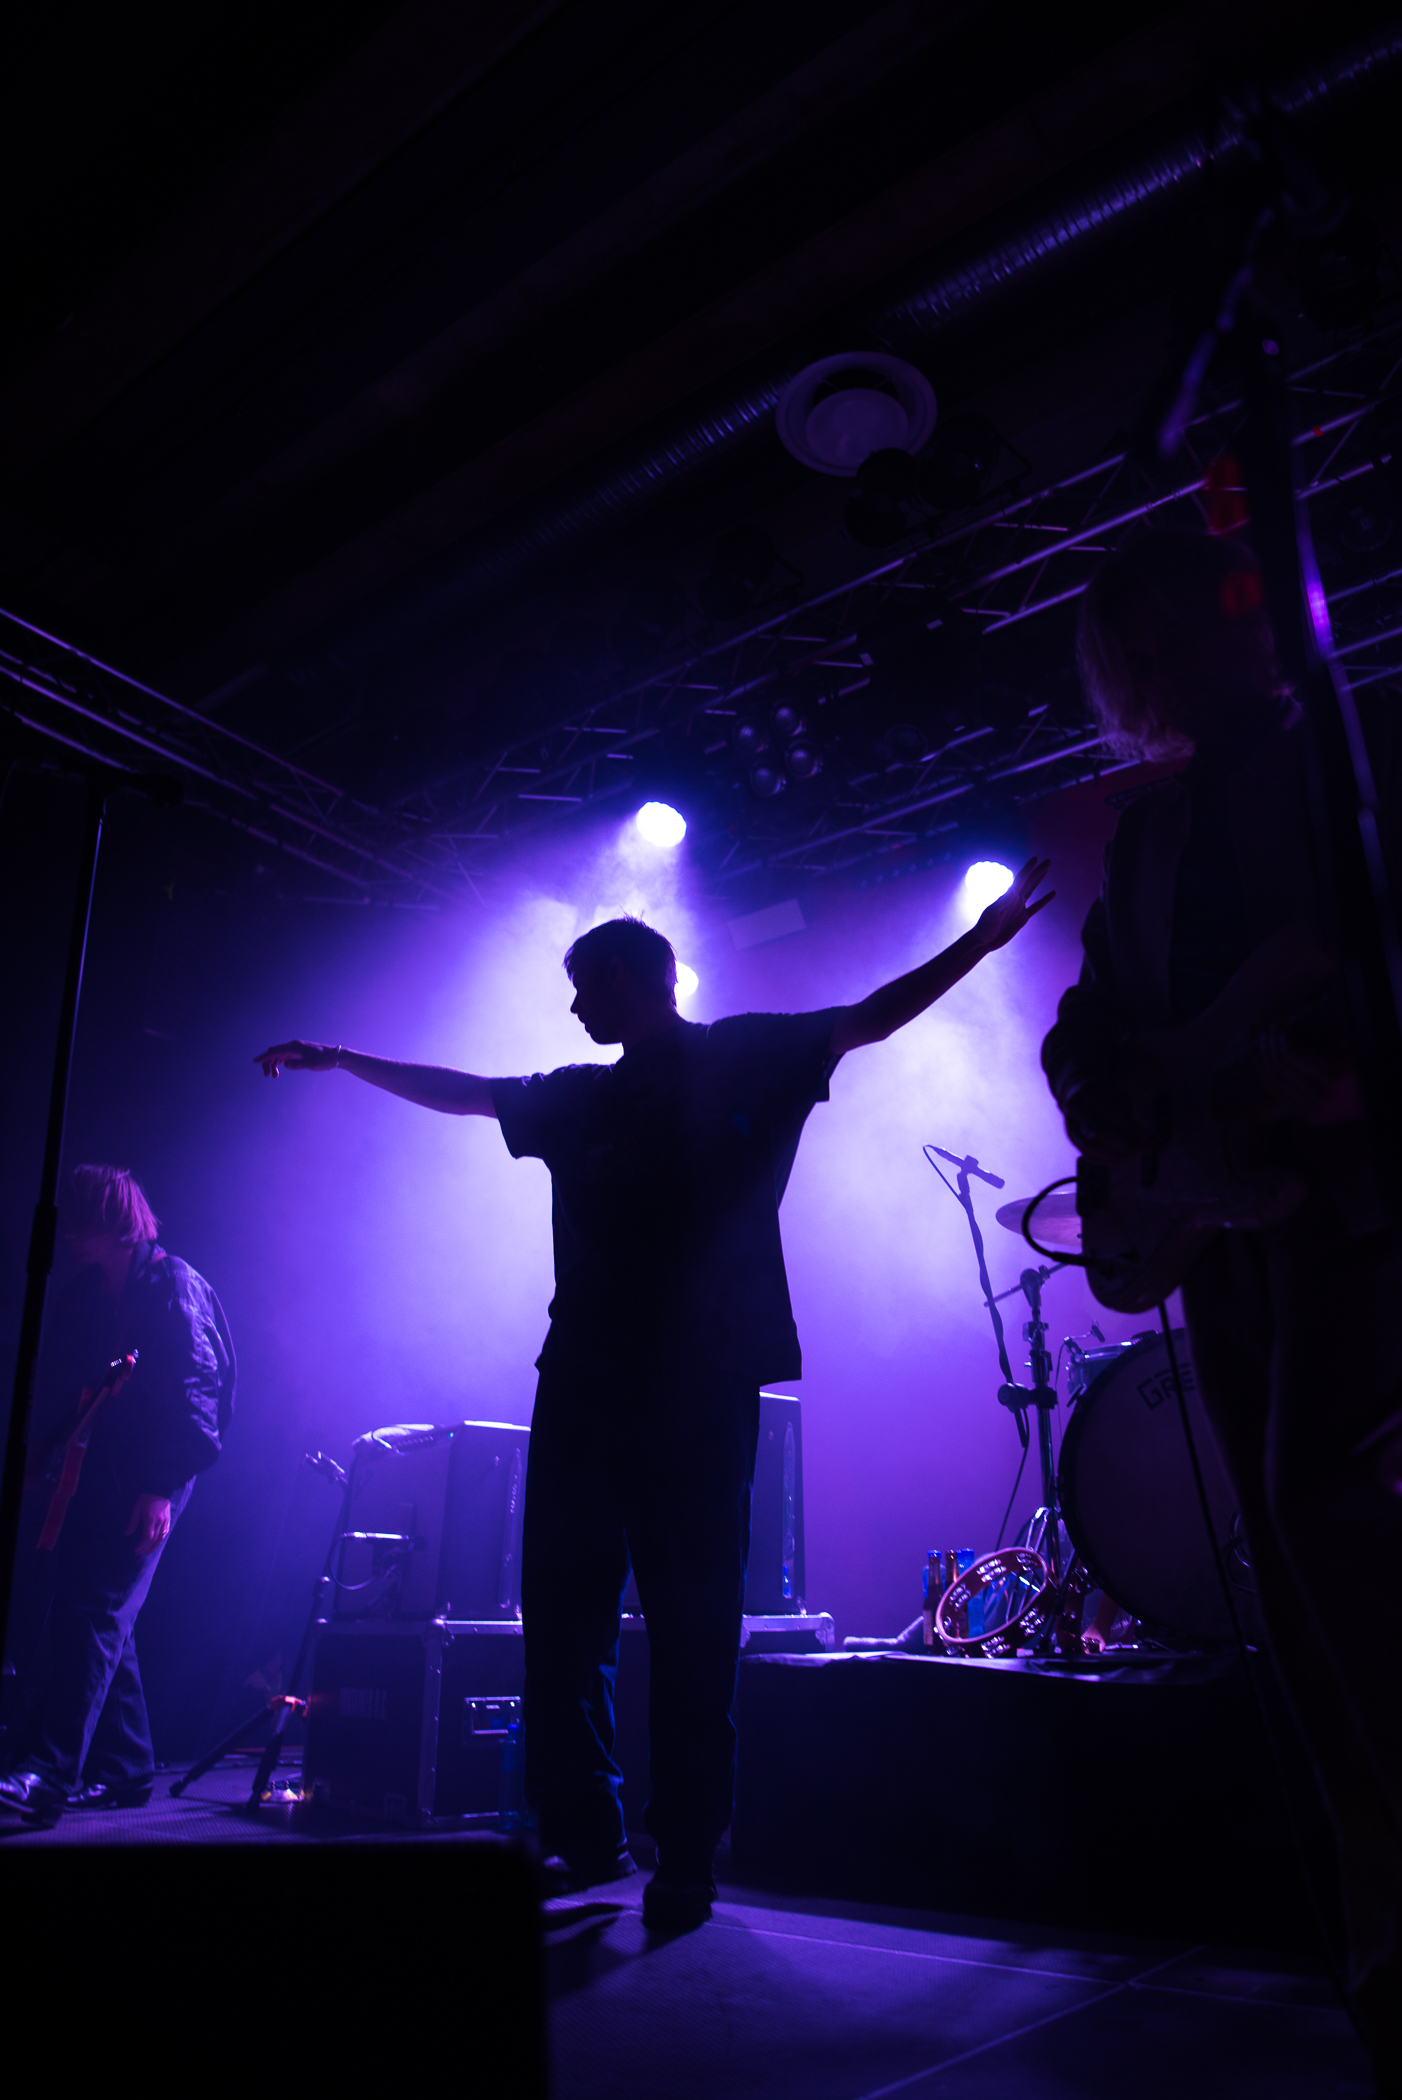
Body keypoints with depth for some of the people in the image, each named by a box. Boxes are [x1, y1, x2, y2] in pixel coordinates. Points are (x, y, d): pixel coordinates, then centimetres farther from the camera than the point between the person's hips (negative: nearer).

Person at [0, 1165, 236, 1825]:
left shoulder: (172, 1286, -10)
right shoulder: (83, 1294, 14)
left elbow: (194, 1393, -16)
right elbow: (60, 1386, 19)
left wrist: (160, 1489, -20)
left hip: (143, 1485, -8)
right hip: (88, 1479, 8)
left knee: (93, 1614, -13)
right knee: (101, 1620, 11)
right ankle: (124, 1770, 20)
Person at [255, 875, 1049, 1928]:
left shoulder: (746, 1059, 6)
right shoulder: (578, 1098, 19)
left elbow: (871, 1018, -1)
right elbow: (459, 1091, 30)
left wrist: (978, 941, -11)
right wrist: (340, 1060, 34)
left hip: (699, 1388, -5)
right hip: (581, 1383, 5)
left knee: (695, 1626, 0)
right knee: (562, 1614, 7)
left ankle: (687, 1864, 13)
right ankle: (584, 1841, 22)